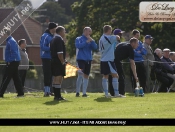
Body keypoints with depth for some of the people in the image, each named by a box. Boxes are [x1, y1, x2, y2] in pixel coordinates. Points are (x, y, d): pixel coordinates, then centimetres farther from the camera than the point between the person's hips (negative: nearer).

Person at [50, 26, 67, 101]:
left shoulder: (53, 39, 18)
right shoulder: (59, 39, -13)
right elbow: (59, 53, -20)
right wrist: (63, 62, -15)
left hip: (53, 61, 10)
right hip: (59, 62, -10)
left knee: (55, 79, 11)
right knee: (59, 79, -10)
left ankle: (56, 96, 15)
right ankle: (58, 96, -12)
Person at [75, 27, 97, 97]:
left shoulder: (91, 40, 14)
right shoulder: (79, 39, 3)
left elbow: (95, 47, 2)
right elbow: (78, 45, -15)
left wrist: (92, 41, -9)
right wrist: (86, 42, -18)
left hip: (88, 59, 5)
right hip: (81, 59, -5)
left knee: (86, 76, 6)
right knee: (81, 74, -19)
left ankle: (84, 93, 10)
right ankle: (77, 92, -13)